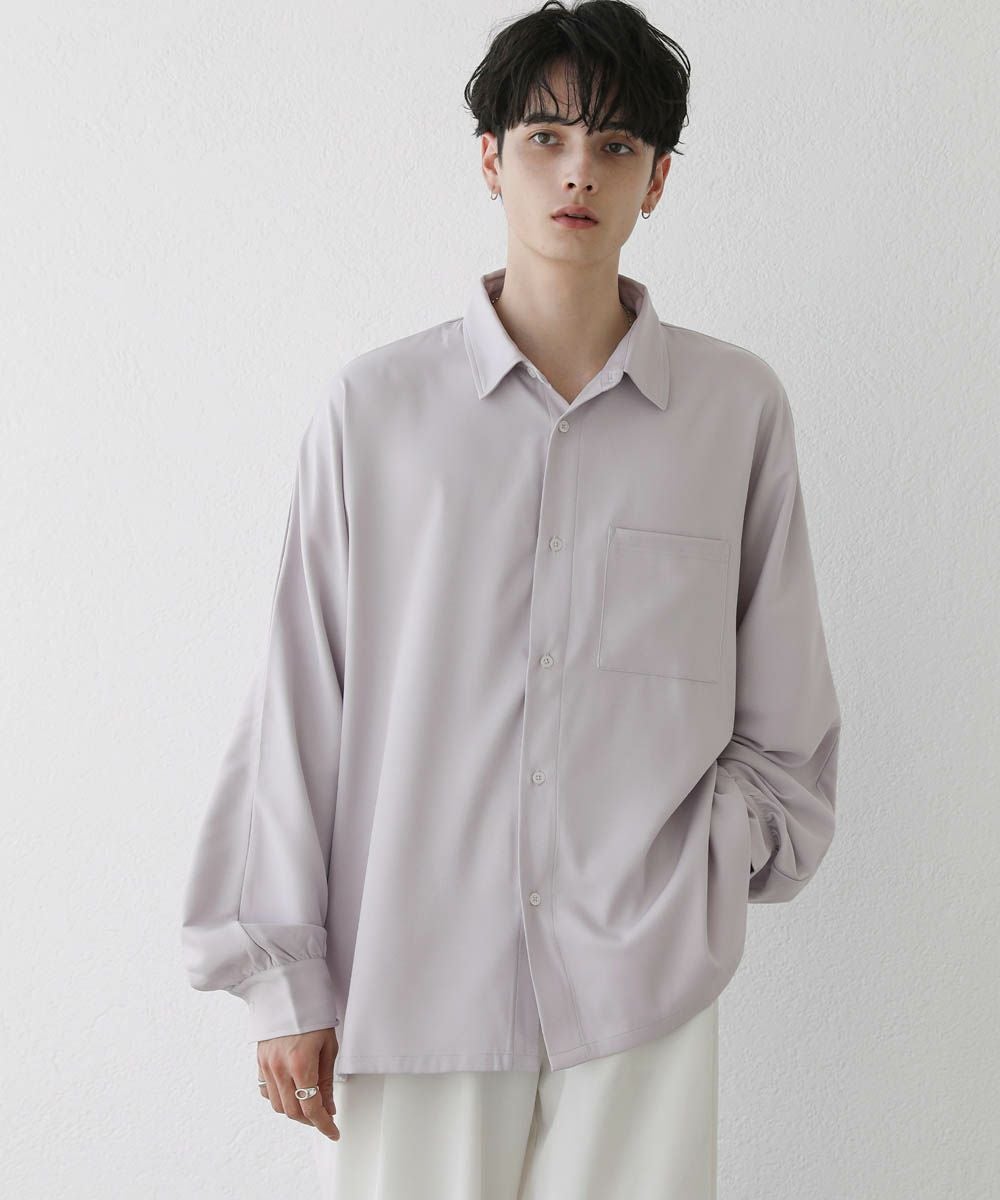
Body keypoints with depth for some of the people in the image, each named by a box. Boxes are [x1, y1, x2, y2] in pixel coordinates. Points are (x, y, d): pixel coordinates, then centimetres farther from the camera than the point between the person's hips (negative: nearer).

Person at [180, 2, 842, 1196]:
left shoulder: (738, 407, 2)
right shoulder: (375, 405, -1)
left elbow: (781, 707, 12)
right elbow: (299, 701, 1)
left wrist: (716, 858, 2)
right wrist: (284, 976, 1)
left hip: (641, 979, 1)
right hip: (406, 975, -1)